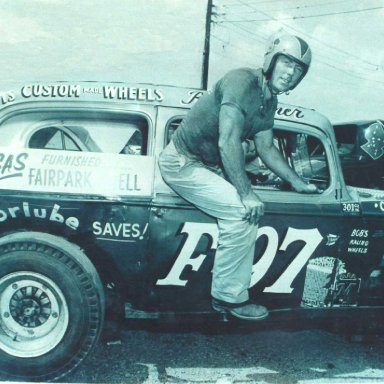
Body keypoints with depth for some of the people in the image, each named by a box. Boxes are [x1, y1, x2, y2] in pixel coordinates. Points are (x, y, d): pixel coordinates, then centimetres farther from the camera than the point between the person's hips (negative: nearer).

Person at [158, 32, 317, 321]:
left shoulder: (269, 101, 8)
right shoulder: (243, 81, -21)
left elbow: (267, 149, 18)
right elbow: (228, 142, -28)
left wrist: (298, 183, 13)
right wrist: (247, 194, -26)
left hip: (208, 165, 10)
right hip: (182, 163, -10)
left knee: (250, 207, 4)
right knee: (241, 211, -20)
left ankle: (230, 292, 10)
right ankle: (229, 296, -6)